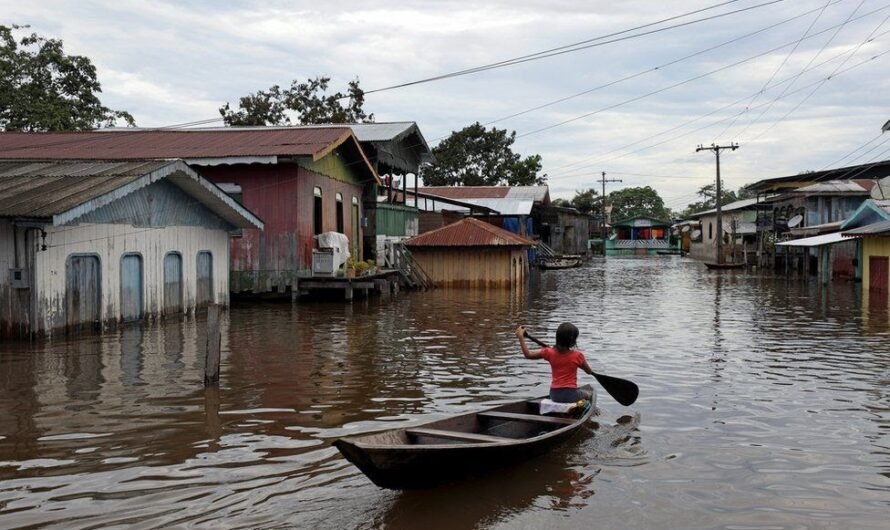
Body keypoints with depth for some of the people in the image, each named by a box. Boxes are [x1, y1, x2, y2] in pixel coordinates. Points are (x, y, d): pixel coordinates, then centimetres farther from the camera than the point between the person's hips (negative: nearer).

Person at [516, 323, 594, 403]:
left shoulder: (550, 353, -5)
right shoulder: (577, 355, -10)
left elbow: (528, 355, 4)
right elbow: (589, 371, 5)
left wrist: (521, 337, 11)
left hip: (554, 395, 3)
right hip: (570, 395, -3)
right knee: (588, 395, 27)